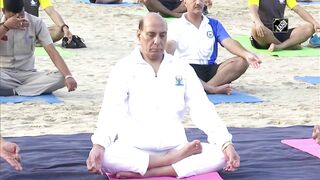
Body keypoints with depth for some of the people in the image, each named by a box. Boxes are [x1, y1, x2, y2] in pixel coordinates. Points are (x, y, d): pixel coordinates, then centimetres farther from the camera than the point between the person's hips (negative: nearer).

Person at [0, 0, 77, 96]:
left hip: (27, 74, 2)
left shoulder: (36, 23, -4)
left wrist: (68, 76, -26)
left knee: (61, 79, -27)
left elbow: (52, 52, -11)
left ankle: (13, 91, -25)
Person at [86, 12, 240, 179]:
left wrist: (226, 144, -12)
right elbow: (111, 112, -10)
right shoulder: (124, 69, 1)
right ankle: (175, 160, -21)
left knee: (220, 155, -23)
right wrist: (98, 145, -30)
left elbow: (203, 109, 3)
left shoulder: (182, 69, 9)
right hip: (133, 149, -3)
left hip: (174, 147, 3)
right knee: (104, 157, -35)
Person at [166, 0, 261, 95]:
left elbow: (228, 42, 5)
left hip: (210, 68, 4)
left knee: (241, 62, -20)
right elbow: (171, 45, -9)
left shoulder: (214, 24, 20)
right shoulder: (176, 26, 10)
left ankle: (204, 87, -35)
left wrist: (246, 54, -17)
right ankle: (214, 89, -41)